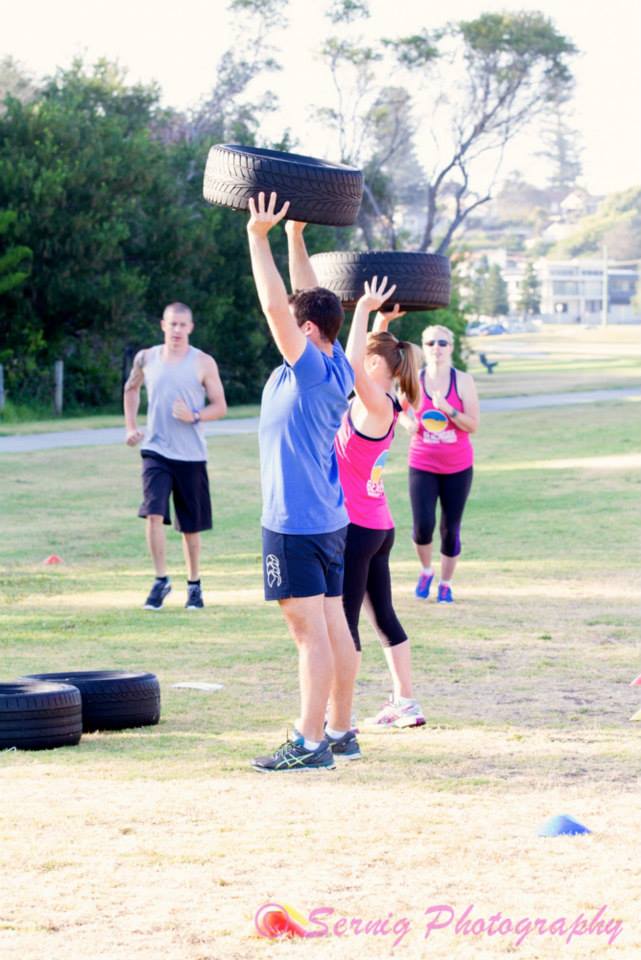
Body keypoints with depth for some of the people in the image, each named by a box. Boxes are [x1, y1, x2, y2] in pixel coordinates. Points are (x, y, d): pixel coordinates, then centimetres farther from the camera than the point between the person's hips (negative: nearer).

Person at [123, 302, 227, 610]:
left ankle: (194, 584, 24)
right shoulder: (146, 359, 4)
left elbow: (220, 406, 0)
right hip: (156, 451, 1)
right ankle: (161, 579, -7)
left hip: (191, 456, -1)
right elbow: (131, 389, 23)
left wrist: (194, 416, -19)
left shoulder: (203, 363, -3)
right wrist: (130, 427, 13)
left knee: (191, 526, 8)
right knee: (153, 514, -17)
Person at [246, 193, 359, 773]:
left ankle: (310, 745, -10)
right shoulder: (336, 370, 8)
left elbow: (276, 304, -21)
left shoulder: (311, 369, -15)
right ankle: (340, 732, 17)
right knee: (334, 625, 11)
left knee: (311, 631, -10)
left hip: (295, 524, -9)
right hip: (328, 521, 9)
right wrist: (295, 237, 21)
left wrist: (259, 236, -15)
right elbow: (305, 302, 18)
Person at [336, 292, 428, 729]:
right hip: (378, 528, 10)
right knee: (384, 616, 15)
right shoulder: (383, 405, 8)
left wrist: (365, 309, -26)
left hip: (356, 528, -10)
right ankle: (405, 704, 20)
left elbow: (353, 363, -33)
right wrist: (381, 320, 22)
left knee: (343, 621, -5)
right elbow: (370, 355, 26)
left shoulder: (377, 406, -17)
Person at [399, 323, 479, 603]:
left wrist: (448, 409, -22)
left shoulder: (462, 381, -6)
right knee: (423, 526, -12)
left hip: (458, 467, 0)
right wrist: (409, 424, -6)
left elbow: (473, 425, -8)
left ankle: (445, 584, 20)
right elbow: (403, 411, 16)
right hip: (422, 465, 0)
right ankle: (426, 571, 16)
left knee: (450, 528, 3)